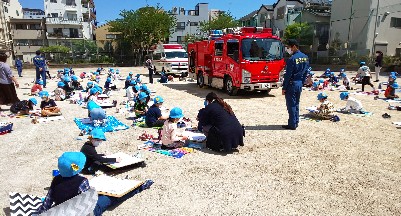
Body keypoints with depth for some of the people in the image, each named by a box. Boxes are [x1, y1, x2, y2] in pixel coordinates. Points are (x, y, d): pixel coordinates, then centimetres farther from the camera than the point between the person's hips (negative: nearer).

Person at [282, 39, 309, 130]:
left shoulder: (292, 59, -17)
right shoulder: (305, 57, 7)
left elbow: (288, 75, -16)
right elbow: (305, 72, 12)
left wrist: (284, 88, -12)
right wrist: (302, 82, 19)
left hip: (292, 84, -8)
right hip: (300, 84, 8)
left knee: (291, 105, 0)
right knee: (296, 104, 17)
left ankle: (292, 124, 5)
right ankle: (296, 122, 23)